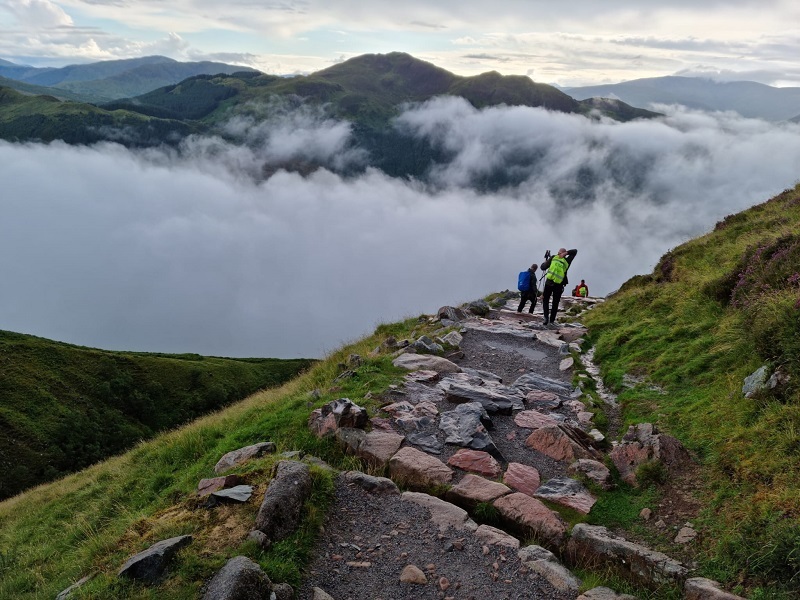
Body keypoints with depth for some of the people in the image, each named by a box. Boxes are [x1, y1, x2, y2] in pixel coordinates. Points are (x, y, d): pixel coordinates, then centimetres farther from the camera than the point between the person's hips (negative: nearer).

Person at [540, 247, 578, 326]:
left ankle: (546, 317, -7)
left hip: (549, 282, 0)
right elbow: (575, 251, 14)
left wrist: (546, 260, 19)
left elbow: (543, 267, 2)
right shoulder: (567, 261, 2)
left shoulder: (553, 258, 0)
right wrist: (566, 253, 0)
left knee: (545, 299, 12)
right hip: (559, 285, 1)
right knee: (555, 303, 11)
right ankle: (552, 320, 12)